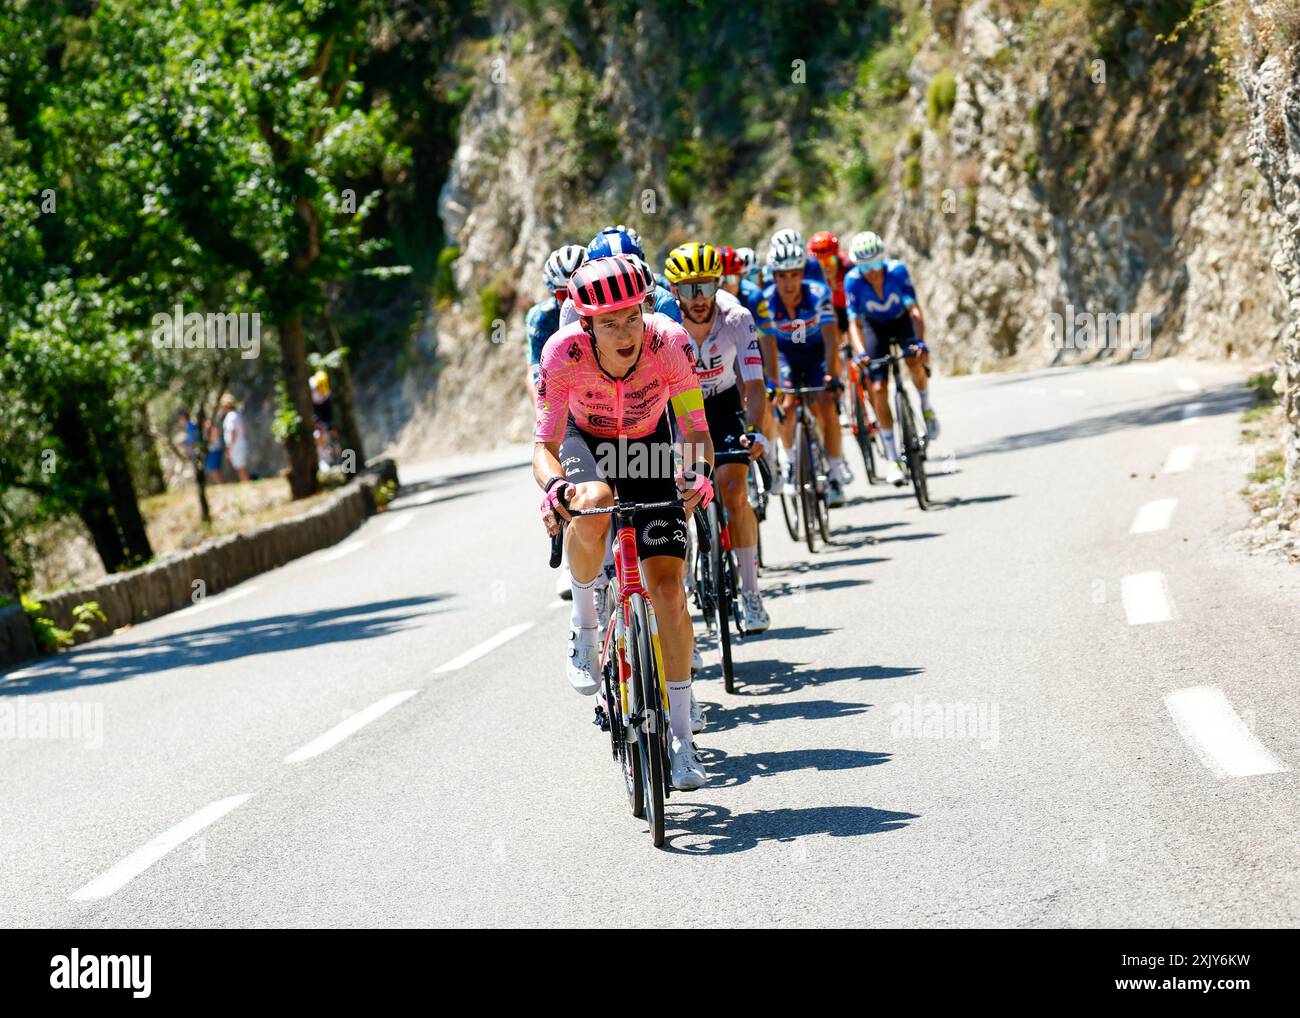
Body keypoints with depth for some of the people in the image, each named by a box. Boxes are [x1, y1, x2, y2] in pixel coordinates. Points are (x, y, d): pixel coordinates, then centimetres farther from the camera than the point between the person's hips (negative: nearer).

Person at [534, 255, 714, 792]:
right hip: (586, 440, -1)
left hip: (648, 445, 1)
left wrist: (700, 473, -45)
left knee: (667, 586, -10)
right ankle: (584, 625, -11)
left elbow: (696, 428, -24)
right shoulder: (563, 352, -32)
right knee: (592, 506, -39)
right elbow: (545, 445, -29)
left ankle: (681, 736, 2)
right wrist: (553, 486, -51)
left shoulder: (668, 341, -30)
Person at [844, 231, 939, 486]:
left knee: (916, 362, -30)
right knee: (878, 389, -11)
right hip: (874, 326, 1)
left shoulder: (897, 270, -29)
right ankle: (892, 459, -2)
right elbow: (854, 323, -27)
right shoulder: (853, 281, -27)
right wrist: (861, 354, -43)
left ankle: (926, 405, 3)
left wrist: (920, 342, -48)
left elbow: (914, 310, -33)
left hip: (902, 320, 0)